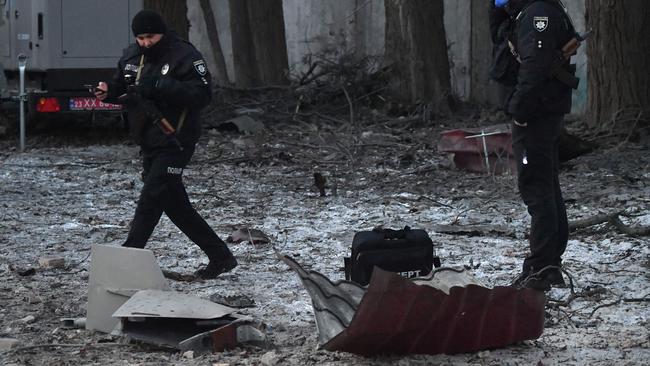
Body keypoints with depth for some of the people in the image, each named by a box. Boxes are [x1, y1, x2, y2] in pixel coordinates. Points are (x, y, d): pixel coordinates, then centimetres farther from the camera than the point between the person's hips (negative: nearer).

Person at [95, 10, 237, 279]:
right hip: (148, 143, 8)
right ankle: (221, 257, 21)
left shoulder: (184, 55, -13)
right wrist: (107, 91, -3)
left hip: (174, 143, -8)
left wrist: (161, 86, -29)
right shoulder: (132, 55, 9)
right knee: (176, 206, 11)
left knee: (150, 201, -12)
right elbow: (122, 87, 21)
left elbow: (202, 95, -22)